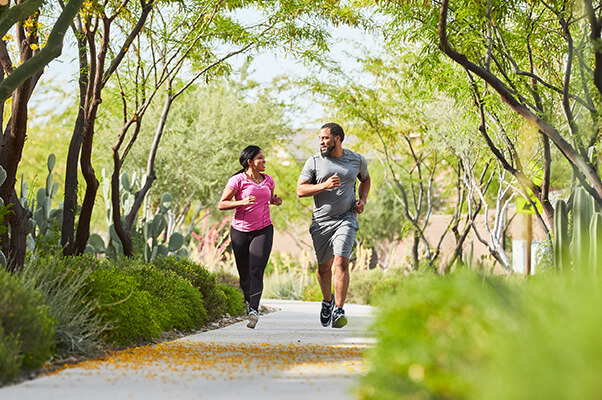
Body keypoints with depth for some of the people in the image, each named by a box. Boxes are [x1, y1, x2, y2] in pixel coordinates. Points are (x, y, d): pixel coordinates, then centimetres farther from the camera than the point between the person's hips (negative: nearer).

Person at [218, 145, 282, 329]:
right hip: (240, 231, -2)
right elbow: (221, 204, -6)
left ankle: (254, 311, -25)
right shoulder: (238, 180, -6)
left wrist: (275, 201, 6)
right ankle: (249, 300, 38)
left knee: (256, 271, -17)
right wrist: (242, 202, -21)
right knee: (244, 275, 8)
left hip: (263, 231, 2)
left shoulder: (268, 181, 9)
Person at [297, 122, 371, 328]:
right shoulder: (314, 161, -1)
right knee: (324, 267, 10)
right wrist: (325, 185, -20)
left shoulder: (357, 160, 4)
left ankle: (338, 311, -16)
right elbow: (300, 189, -6)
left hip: (346, 218, -1)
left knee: (341, 262, -18)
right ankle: (327, 300, 38)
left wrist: (363, 200, 7)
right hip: (321, 220, 1)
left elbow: (365, 179, 25)